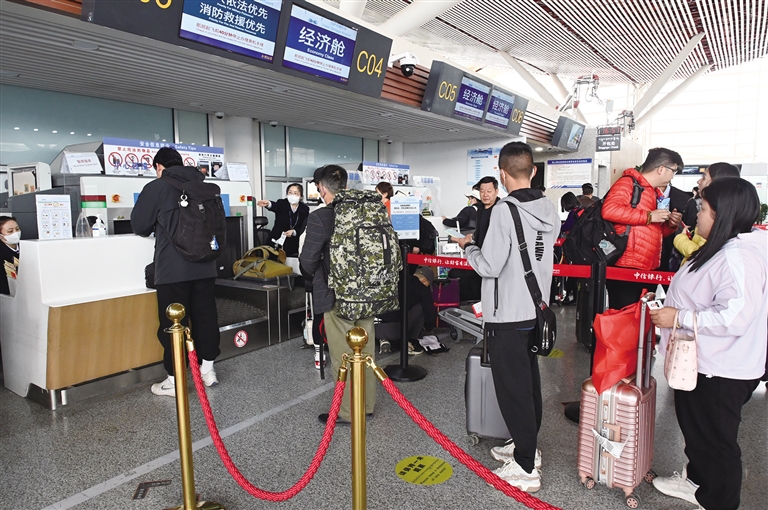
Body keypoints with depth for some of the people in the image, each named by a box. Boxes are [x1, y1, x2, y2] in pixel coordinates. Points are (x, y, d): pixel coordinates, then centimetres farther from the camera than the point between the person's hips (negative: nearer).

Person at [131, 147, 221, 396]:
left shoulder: (157, 187, -5)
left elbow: (139, 225, 0)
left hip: (173, 269, -5)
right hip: (205, 265, 5)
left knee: (173, 322, 3)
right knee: (205, 315, 13)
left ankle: (175, 380, 10)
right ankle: (208, 369, 23)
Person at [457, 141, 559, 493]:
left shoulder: (505, 210, -20)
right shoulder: (549, 210, 4)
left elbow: (489, 266, -21)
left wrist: (468, 247, -2)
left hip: (508, 315, -8)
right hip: (536, 309, 8)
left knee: (512, 388, 3)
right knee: (529, 382, 20)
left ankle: (525, 469, 14)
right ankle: (526, 446, 37)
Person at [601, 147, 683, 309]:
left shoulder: (654, 193, 21)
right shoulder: (628, 183, -6)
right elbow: (609, 209, -27)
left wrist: (671, 225, 8)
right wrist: (649, 216, -19)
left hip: (646, 270, 10)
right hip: (625, 269, -9)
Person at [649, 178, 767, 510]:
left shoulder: (738, 257, -26)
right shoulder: (722, 250, 7)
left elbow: (735, 317, -33)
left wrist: (680, 317, -25)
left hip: (720, 373, -10)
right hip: (700, 363, 10)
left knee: (716, 440, 9)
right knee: (695, 429, 26)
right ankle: (697, 480, 45)